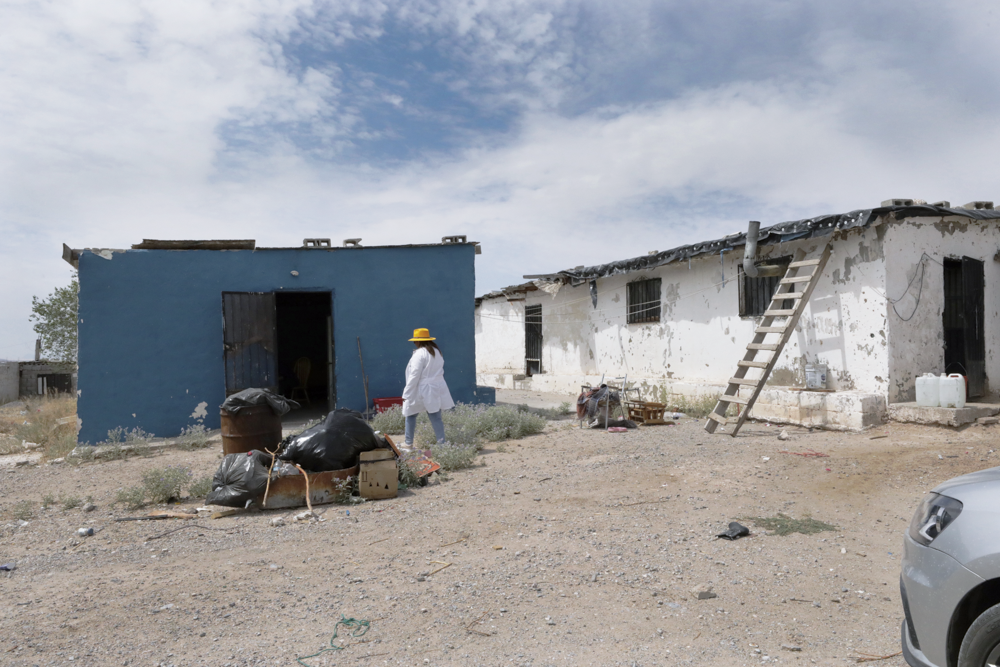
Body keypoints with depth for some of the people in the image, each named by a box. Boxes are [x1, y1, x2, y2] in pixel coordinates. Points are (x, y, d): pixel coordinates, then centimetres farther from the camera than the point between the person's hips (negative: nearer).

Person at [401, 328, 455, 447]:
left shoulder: (420, 353, -14)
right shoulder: (437, 352, 11)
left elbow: (414, 375, -17)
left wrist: (406, 394, -12)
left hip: (422, 391, -7)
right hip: (437, 390, 7)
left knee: (410, 415, 11)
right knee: (436, 417, 6)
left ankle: (409, 444, 19)